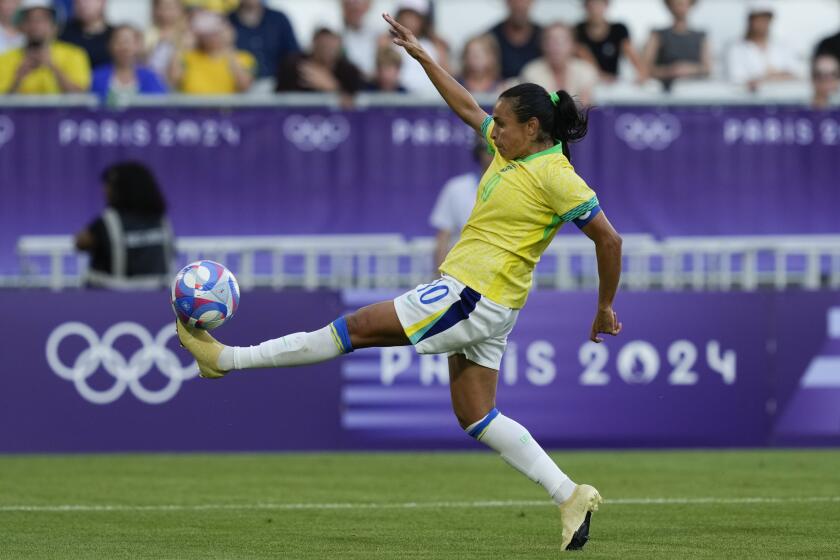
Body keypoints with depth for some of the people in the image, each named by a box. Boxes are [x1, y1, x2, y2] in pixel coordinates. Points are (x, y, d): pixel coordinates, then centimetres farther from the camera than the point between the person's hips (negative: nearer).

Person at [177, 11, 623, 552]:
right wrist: (422, 55, 23)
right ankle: (571, 496, 7)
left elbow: (609, 239, -12)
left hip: (476, 298, -10)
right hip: (478, 302, 10)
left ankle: (228, 358, -3)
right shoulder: (511, 150, 10)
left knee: (358, 327, -6)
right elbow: (466, 107, 25)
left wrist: (605, 309, -6)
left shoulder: (555, 177, -14)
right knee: (476, 417, 10)